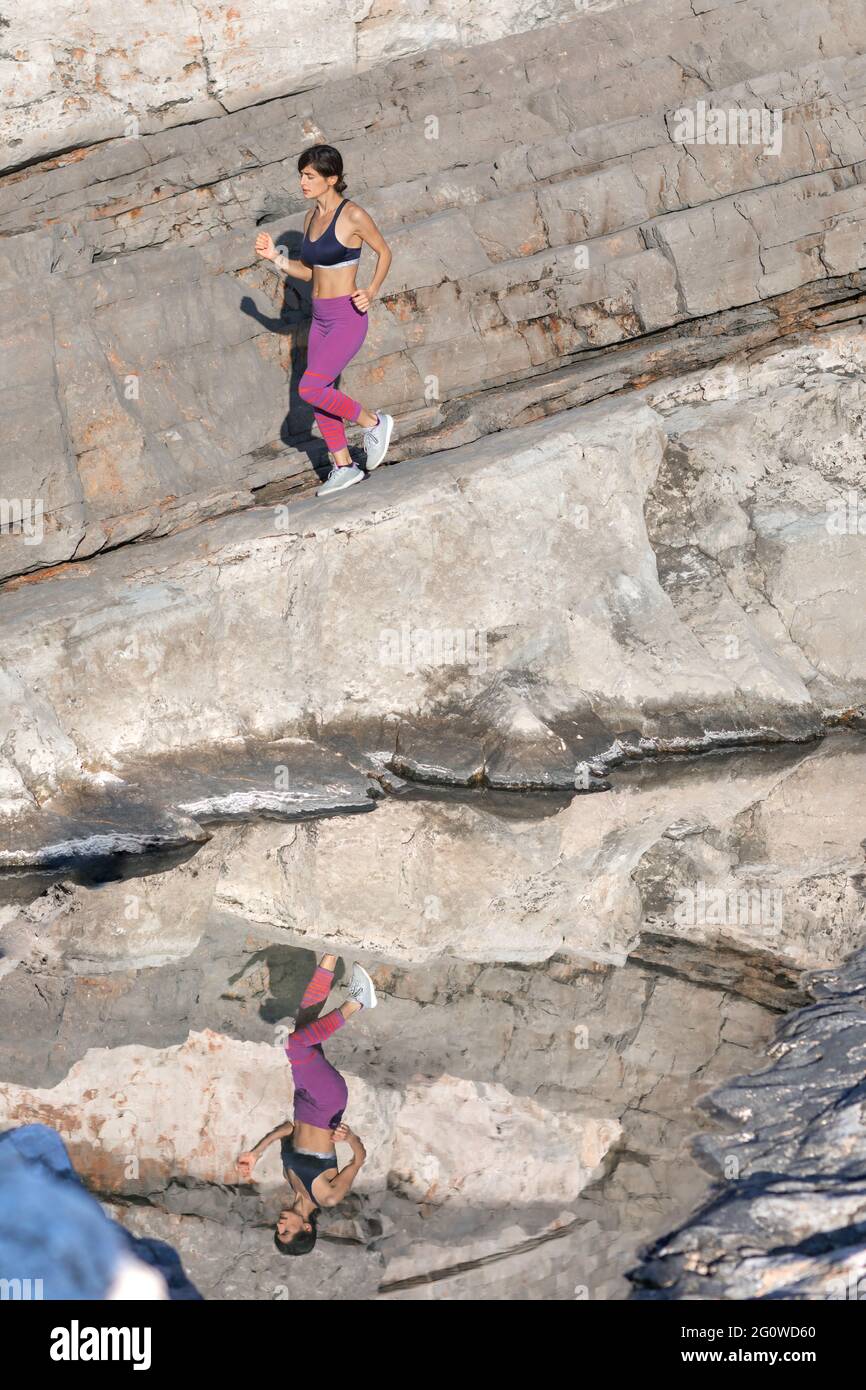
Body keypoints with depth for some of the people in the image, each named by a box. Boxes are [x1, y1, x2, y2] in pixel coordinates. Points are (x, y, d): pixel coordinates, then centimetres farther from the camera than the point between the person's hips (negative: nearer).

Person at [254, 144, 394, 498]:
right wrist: (274, 257, 3)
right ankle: (343, 467, 24)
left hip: (348, 317, -8)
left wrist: (371, 292, -12)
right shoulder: (311, 218, 7)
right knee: (320, 396, 10)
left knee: (309, 388, -16)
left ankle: (372, 422, 3)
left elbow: (384, 252, -1)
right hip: (320, 319, 8)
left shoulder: (353, 216, -14)